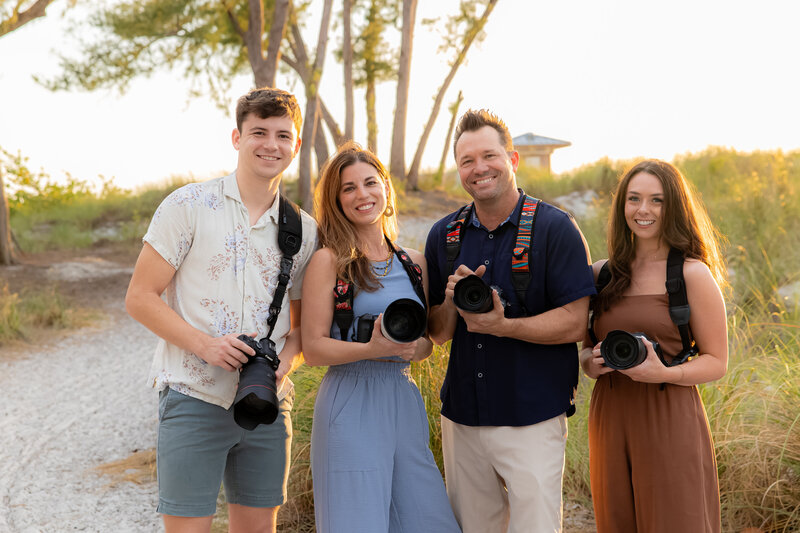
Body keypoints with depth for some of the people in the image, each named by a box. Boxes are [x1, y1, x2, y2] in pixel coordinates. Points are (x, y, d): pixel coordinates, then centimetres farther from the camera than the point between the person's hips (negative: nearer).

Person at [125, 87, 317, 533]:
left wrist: (286, 360, -7)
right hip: (194, 400, -4)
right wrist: (205, 345, -17)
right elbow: (140, 298, -4)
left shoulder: (305, 230, 8)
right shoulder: (189, 206, -3)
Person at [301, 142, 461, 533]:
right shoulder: (329, 260, -4)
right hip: (350, 405, -5)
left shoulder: (414, 263, 12)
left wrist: (415, 348, -5)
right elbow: (313, 348, -7)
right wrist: (372, 349, -22)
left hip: (404, 402, 5)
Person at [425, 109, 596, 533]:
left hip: (532, 418, -4)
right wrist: (451, 302, -11)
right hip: (463, 416, 5)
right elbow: (437, 333, 11)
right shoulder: (444, 236, 7)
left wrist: (501, 326, -23)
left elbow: (574, 323, -12)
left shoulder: (554, 228, -7)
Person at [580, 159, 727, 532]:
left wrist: (664, 373, -21)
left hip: (669, 425, -4)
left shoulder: (693, 274, -5)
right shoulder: (605, 274, 9)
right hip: (610, 421, 4)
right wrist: (591, 363, -6)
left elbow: (716, 362, -3)